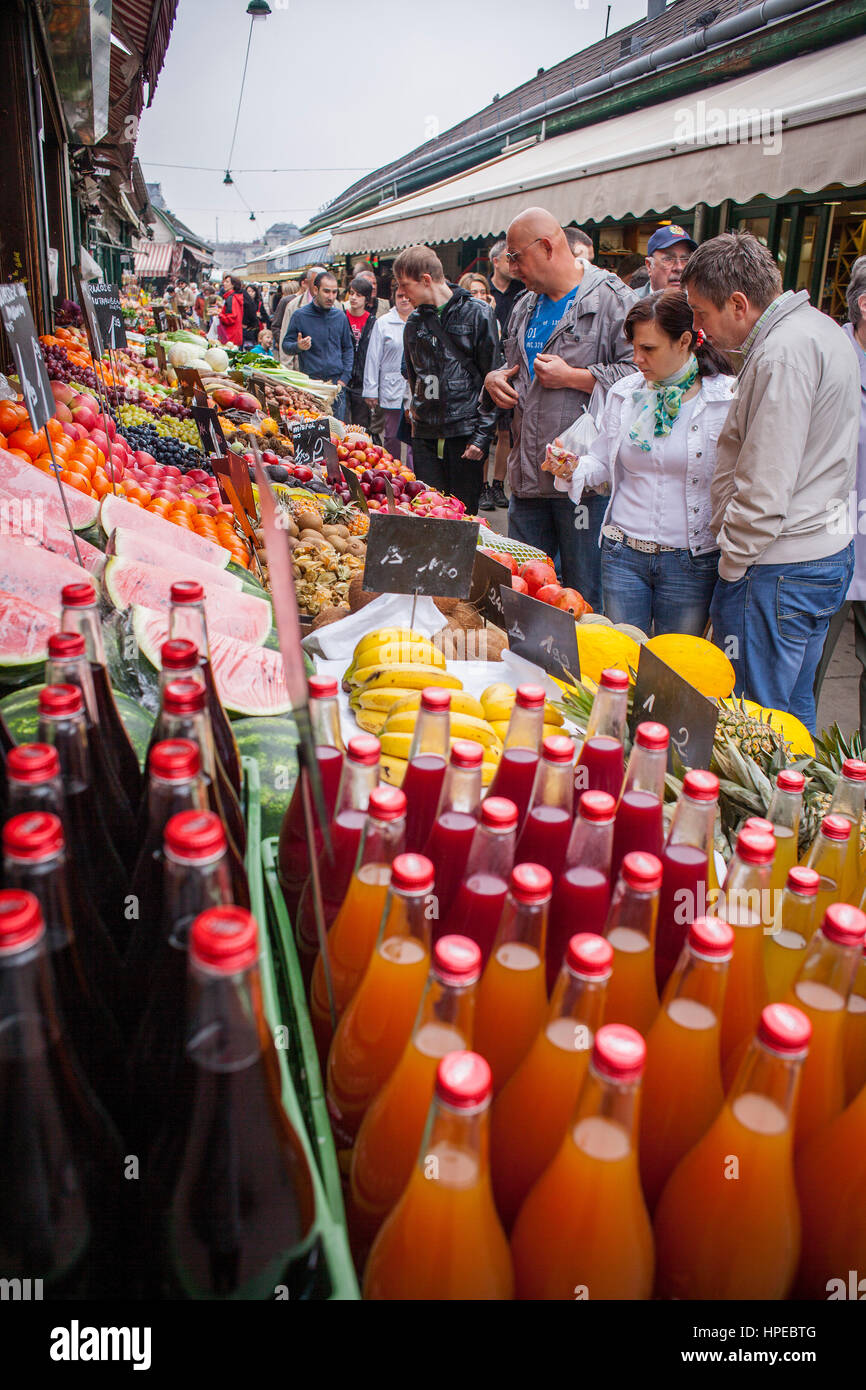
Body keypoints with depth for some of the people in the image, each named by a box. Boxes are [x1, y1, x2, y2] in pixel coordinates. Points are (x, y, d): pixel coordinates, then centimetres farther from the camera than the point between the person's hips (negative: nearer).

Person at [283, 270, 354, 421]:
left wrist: (344, 378, 4)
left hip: (336, 383, 3)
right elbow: (286, 344, 5)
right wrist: (298, 346, -19)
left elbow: (348, 348, 15)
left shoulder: (340, 316, 9)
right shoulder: (300, 315, -1)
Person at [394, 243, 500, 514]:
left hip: (466, 431, -4)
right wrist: (418, 412, 17)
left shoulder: (477, 313, -3)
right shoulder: (415, 321, 13)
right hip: (425, 433, 5)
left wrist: (482, 435, -10)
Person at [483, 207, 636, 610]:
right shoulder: (525, 308, 20)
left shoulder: (612, 299, -6)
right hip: (527, 477, 7)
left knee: (583, 597, 0)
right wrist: (495, 379, 12)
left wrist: (572, 377, -14)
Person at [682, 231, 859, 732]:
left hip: (777, 571, -11)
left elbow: (765, 490, -22)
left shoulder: (782, 355, -19)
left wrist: (733, 562, -9)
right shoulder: (819, 327, 14)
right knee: (794, 706, 20)